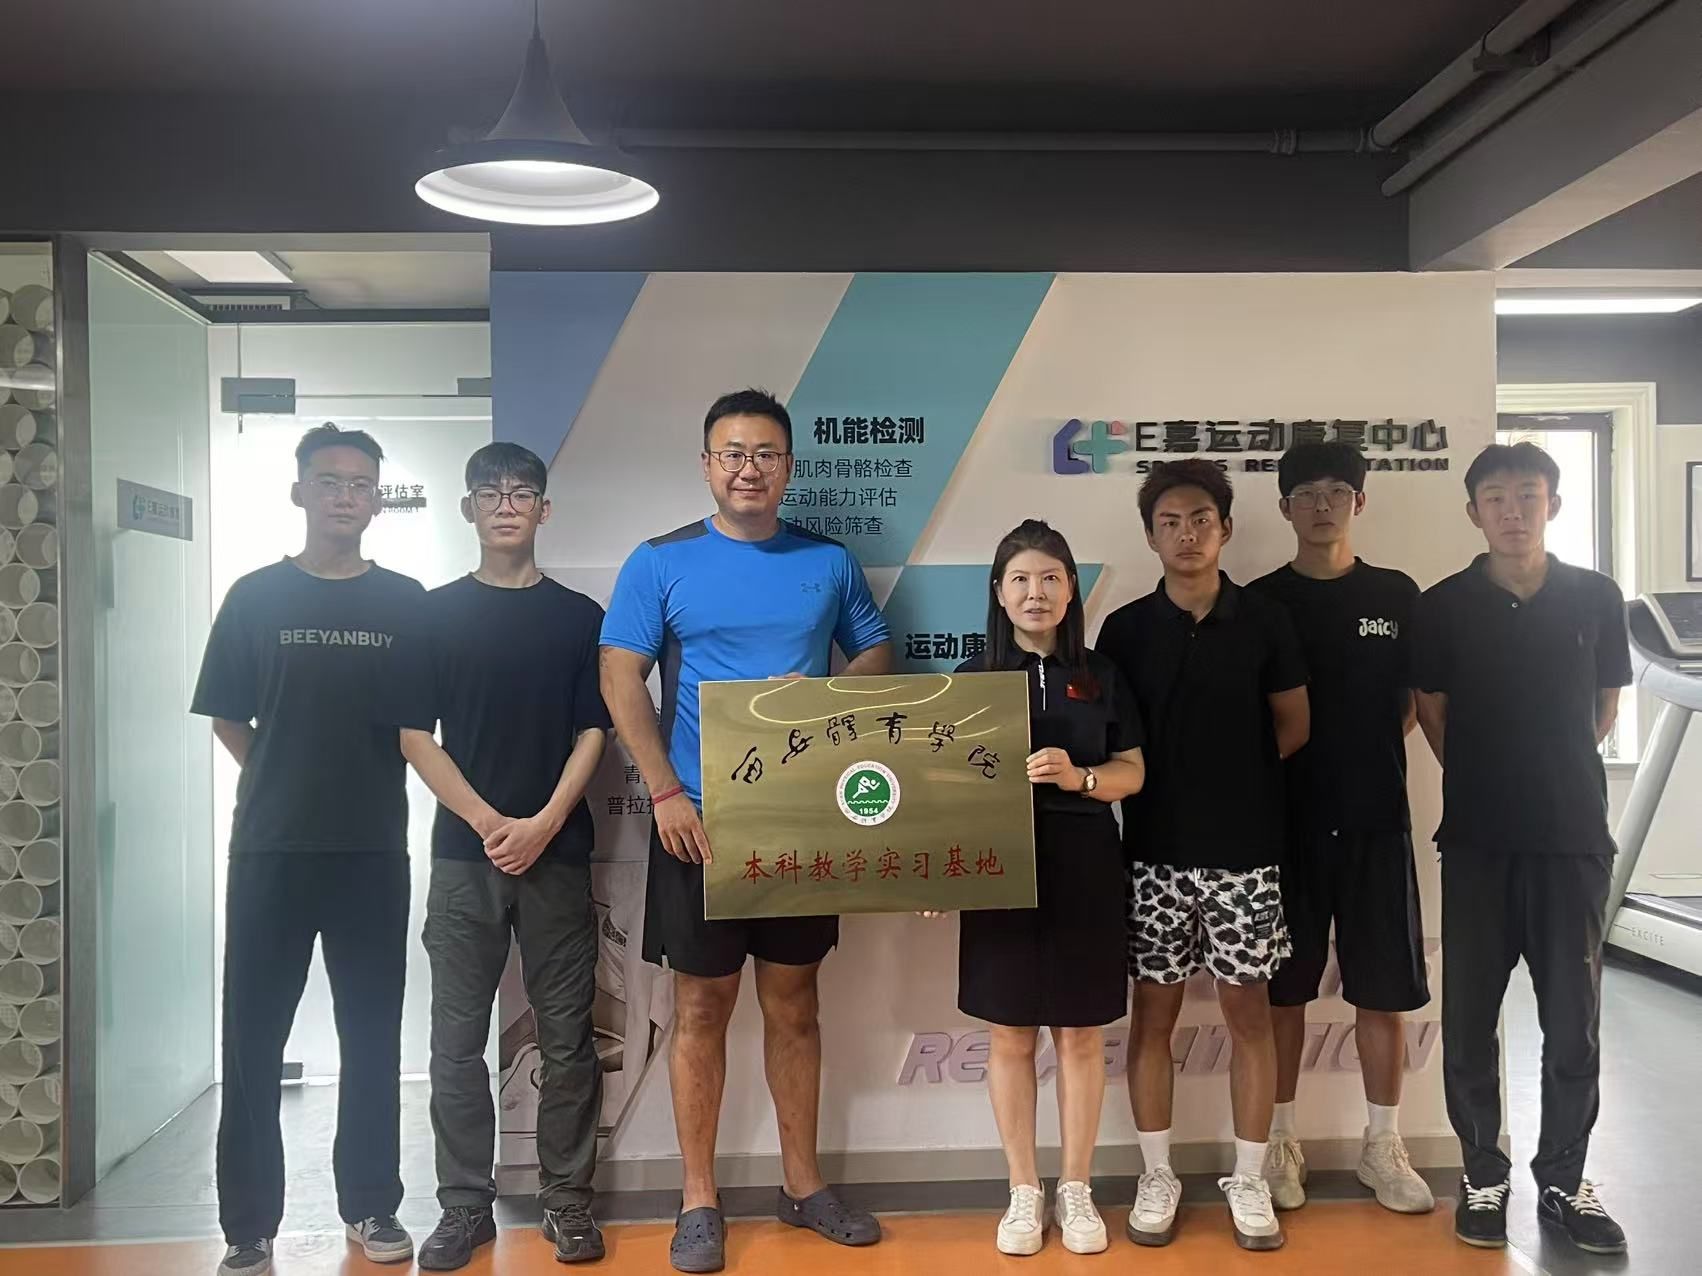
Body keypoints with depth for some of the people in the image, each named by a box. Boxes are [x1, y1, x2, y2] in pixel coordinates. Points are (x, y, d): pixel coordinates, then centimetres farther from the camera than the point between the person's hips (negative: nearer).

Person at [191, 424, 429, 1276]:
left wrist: (364, 784, 3)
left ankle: (372, 1205, 22)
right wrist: (287, 782, 5)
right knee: (253, 1037, 3)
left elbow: (426, 723, 7)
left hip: (374, 848, 1)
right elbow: (227, 719, 8)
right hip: (271, 847, 0)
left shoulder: (407, 604, 4)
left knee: (372, 1034, 9)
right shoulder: (255, 596, 3)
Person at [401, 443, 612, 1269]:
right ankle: (465, 1204, 18)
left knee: (566, 1036, 5)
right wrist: (487, 821, -10)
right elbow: (413, 735, 1)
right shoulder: (434, 613, 5)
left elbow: (592, 733, 2)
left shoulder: (580, 617, 6)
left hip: (558, 853, 0)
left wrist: (544, 823, -12)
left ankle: (566, 1199, 17)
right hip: (464, 853, 0)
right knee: (457, 1040, 5)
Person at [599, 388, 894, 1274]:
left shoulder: (828, 562, 6)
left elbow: (877, 654, 12)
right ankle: (699, 1200, 19)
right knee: (702, 1007, 6)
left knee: (793, 1003, 13)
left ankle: (803, 1184, 27)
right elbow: (620, 678, -6)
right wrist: (665, 793, -15)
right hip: (701, 818, -2)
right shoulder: (661, 562, -2)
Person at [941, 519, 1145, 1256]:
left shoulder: (1100, 676, 5)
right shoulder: (974, 677, 2)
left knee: (1081, 1033, 8)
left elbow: (1132, 770, 4)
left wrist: (1077, 777, -16)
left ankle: (1076, 1189, 24)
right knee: (1010, 1034, 7)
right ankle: (1024, 1191, 22)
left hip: (1084, 868, 1)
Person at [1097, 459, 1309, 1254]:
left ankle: (1248, 1180, 22)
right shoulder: (1125, 629, 0)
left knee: (1248, 1012, 7)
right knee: (1154, 1012, 8)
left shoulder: (1265, 622, 0)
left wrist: (1235, 772, 0)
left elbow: (1293, 728, 7)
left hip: (1245, 850, 0)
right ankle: (1157, 1177, 22)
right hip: (1155, 850, 0)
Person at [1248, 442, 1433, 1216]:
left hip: (1376, 817, 1)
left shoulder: (1397, 596, 5)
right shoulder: (1259, 602, 1)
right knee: (1283, 988, 7)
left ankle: (1382, 1144, 22)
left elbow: (1417, 700, 10)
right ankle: (1281, 1141, 20)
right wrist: (1278, 768, -7)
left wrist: (1365, 755, 1)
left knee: (1382, 989, 7)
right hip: (1286, 819, -1)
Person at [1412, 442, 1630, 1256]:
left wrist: (1557, 777, 11)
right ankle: (1484, 1175, 20)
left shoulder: (1596, 598, 2)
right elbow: (1432, 714, 6)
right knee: (1468, 1016, 4)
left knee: (1573, 1019, 7)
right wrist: (1485, 782, 6)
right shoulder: (1444, 606, -2)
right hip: (1476, 838, -1)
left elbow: (1605, 706, 12)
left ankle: (1563, 1180, 23)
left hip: (1574, 835, 1)